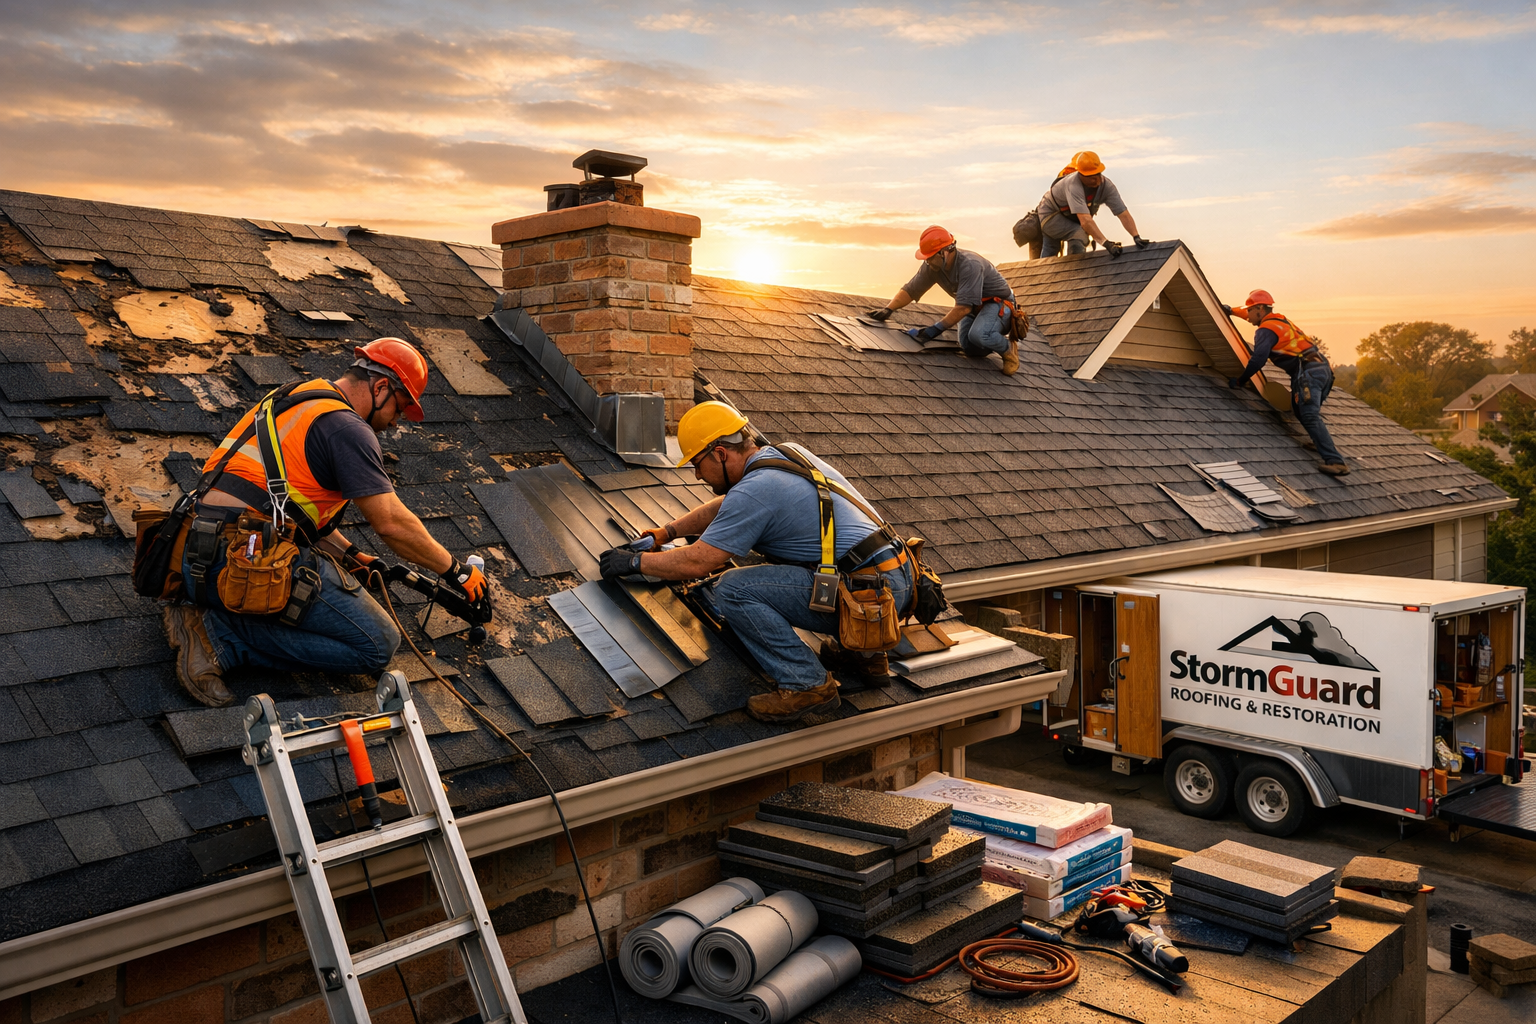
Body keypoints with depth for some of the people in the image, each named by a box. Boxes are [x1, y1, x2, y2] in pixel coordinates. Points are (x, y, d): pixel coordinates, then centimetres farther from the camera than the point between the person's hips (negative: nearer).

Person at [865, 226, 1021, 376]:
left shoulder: (970, 265, -34)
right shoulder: (932, 265, -13)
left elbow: (964, 307, -36)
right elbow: (910, 290, -6)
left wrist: (937, 329, -35)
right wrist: (888, 310, -18)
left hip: (999, 302, -7)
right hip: (974, 307, 7)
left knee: (978, 335, -36)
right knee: (969, 348, -13)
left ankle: (1008, 349, -6)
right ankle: (995, 339, 18)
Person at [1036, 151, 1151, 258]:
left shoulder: (1107, 186, -24)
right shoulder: (1073, 186, -42)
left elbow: (1124, 214, -25)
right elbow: (1085, 220, -50)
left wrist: (1136, 237, -40)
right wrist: (1107, 244, -56)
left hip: (1072, 220, 7)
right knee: (1080, 234, -29)